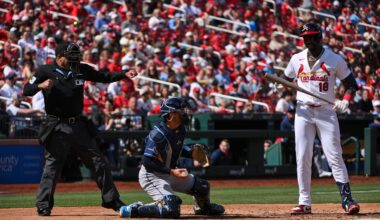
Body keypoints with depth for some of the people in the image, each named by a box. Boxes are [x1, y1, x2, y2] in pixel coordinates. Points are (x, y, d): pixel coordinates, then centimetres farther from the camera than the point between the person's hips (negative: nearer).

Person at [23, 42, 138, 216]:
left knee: (98, 162, 7)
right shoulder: (46, 71, -6)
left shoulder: (81, 70, 5)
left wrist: (124, 74, -1)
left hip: (79, 125, 4)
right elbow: (26, 91, -10)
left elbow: (104, 77, 12)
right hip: (57, 128, -4)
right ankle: (43, 205, 4)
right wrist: (40, 86, -30)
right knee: (52, 166, -5)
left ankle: (112, 200, 16)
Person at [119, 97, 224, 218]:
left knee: (202, 186, 13)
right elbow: (147, 163, -28)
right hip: (151, 176, -9)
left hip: (169, 174, 9)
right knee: (171, 210, -26)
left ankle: (203, 208, 46)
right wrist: (172, 171, -33)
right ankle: (134, 209, -12)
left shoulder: (180, 130, -1)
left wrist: (192, 153, 1)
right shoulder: (158, 134, -28)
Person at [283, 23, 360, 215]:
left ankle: (347, 199, -10)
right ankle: (304, 203, 4)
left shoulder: (335, 60, -1)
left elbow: (351, 84, 2)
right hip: (303, 112, 3)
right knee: (302, 158, -1)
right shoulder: (297, 60, 9)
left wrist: (345, 101, -17)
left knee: (334, 156, -10)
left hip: (326, 112, -3)